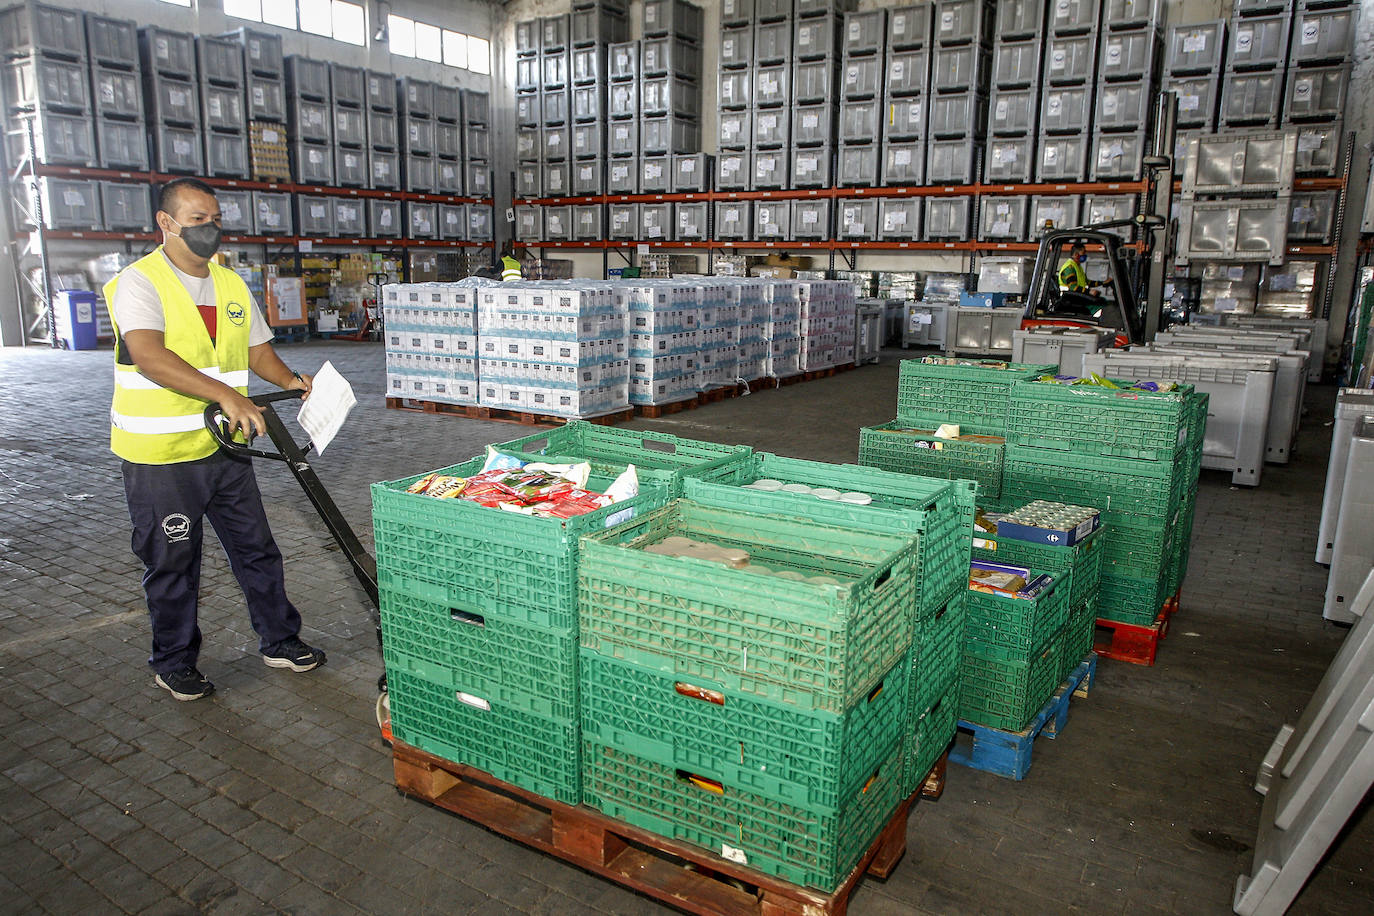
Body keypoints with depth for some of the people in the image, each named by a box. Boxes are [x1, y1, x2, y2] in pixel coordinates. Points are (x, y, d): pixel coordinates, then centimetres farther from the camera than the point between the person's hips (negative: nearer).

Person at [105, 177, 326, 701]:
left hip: (224, 447, 6)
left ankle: (279, 641, 27)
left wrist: (291, 381, -5)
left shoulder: (232, 285, 11)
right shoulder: (140, 281, -12)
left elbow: (257, 349, 16)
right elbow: (150, 357, -27)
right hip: (160, 457, -6)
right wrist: (226, 395, -37)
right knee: (172, 564, 7)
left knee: (256, 549, 13)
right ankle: (174, 663, 25)